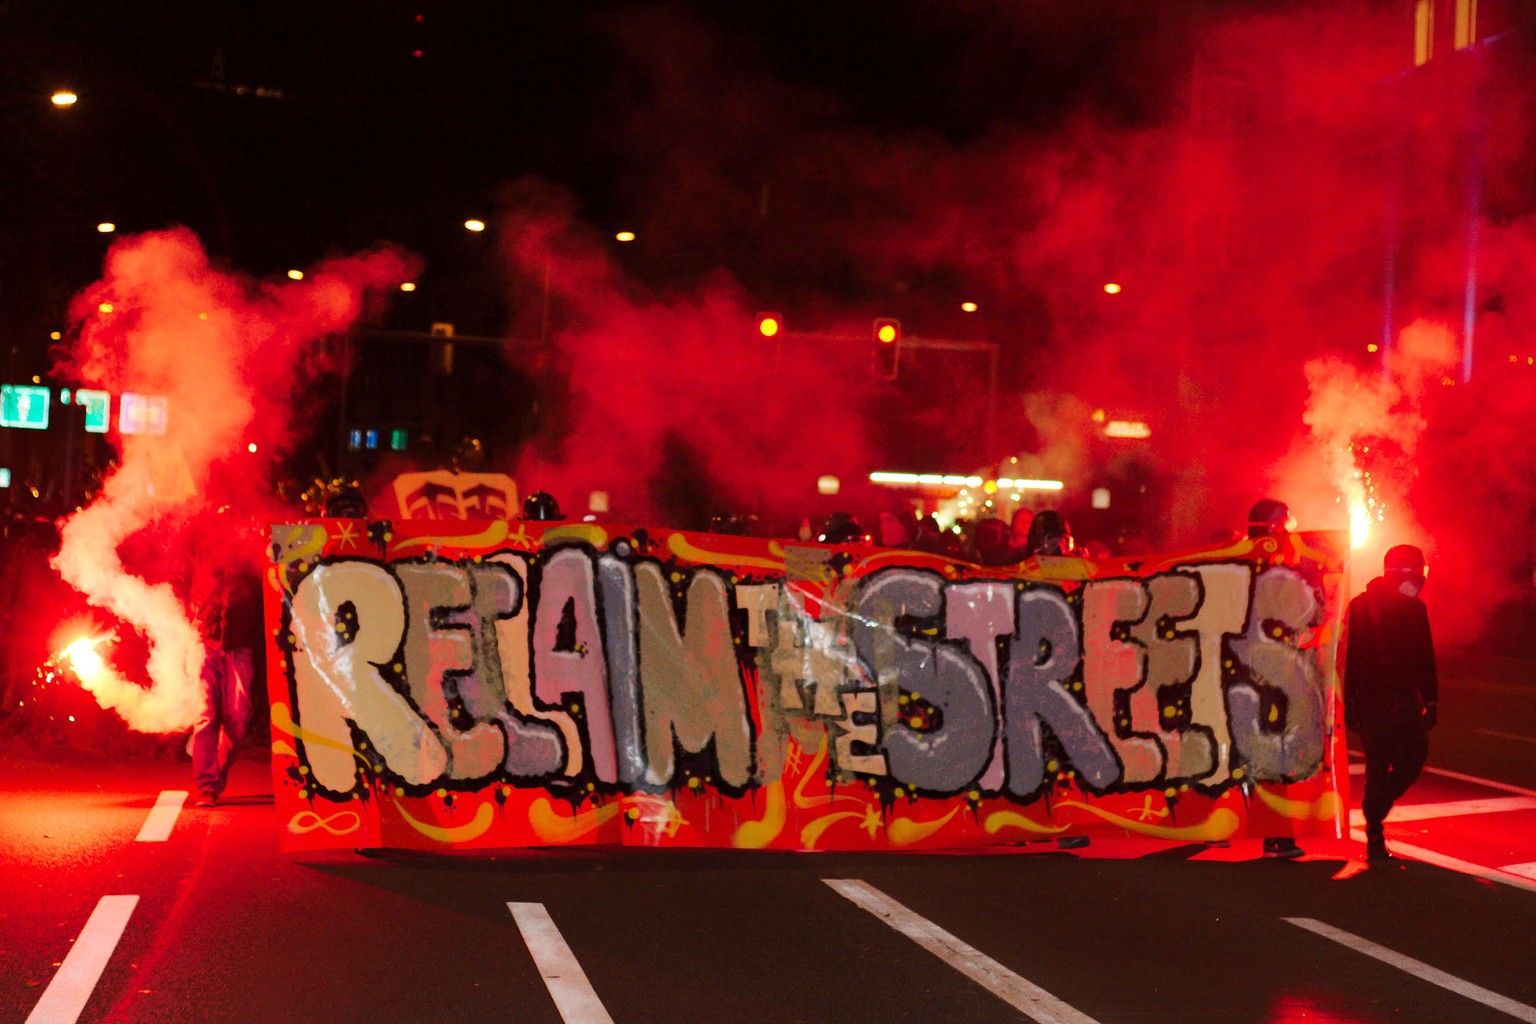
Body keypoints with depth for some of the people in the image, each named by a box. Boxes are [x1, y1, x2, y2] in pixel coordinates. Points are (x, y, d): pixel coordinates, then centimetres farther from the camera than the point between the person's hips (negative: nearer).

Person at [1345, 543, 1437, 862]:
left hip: (1406, 699, 5)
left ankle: (1376, 808, 19)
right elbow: (1351, 657, -6)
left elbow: (1425, 658, 17)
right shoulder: (1361, 607, -5)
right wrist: (1351, 703, -10)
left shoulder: (1415, 608, 11)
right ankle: (1374, 836, 6)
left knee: (1415, 755, -3)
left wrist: (1430, 700, 14)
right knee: (1378, 766, -3)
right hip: (1374, 701, -5)